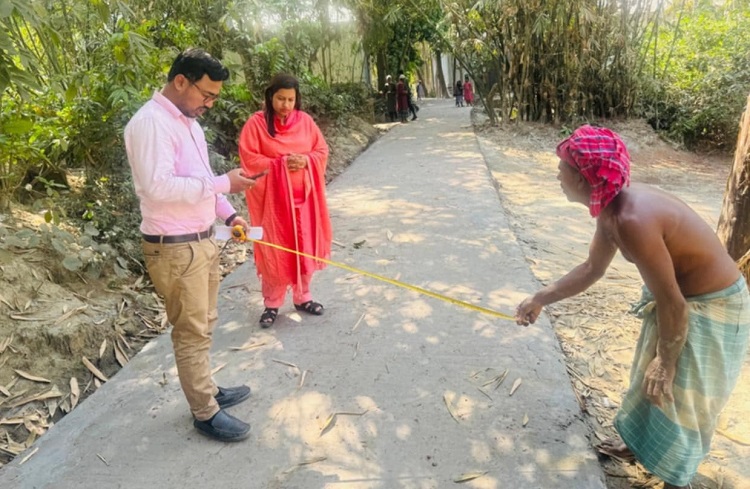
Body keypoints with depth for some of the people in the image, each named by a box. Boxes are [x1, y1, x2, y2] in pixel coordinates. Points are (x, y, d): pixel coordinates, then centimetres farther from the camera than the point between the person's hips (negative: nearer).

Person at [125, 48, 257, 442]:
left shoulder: (187, 121, 13)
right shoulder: (150, 123, -18)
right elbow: (158, 186, -28)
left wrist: (228, 214, 8)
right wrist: (223, 183, -24)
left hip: (202, 240, 9)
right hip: (175, 249, -9)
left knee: (203, 326, 19)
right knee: (191, 333, 2)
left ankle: (207, 390, 36)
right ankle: (205, 413, 17)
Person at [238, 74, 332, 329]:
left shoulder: (305, 121, 6)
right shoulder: (256, 123, -6)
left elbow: (322, 150, 8)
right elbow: (249, 159, -11)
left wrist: (305, 161, -12)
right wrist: (281, 163, -18)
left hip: (304, 196, 4)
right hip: (273, 198, -4)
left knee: (305, 248, 11)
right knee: (276, 252, 2)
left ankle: (302, 297, 27)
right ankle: (272, 303, 17)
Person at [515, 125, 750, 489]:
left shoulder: (631, 219, -35)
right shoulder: (612, 209, -7)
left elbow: (672, 304, -28)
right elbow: (592, 269, 8)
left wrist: (666, 362, -13)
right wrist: (540, 299, 7)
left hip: (710, 308, -9)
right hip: (681, 295, 9)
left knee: (678, 395, 8)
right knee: (649, 377, 23)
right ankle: (639, 444, 48)